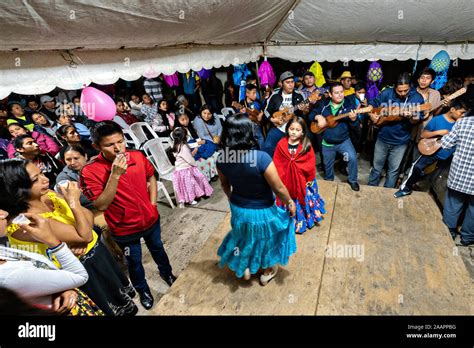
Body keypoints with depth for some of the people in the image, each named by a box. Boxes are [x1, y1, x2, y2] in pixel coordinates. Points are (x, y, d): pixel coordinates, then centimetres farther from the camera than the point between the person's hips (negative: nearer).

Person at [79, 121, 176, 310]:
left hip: (150, 219, 3)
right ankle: (142, 289, 49)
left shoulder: (137, 156, -13)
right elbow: (101, 205, -27)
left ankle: (167, 273, 57)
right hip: (125, 229, -3)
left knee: (157, 249, 27)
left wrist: (152, 204, -2)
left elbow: (151, 178, 5)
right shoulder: (90, 171, -23)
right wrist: (115, 175, -36)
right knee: (134, 262, 20)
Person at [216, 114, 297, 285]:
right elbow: (279, 189, -22)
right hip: (262, 211, -4)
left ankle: (245, 268, 53)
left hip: (238, 208, 4)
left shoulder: (222, 158, -17)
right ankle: (267, 272, 50)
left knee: (245, 236, 32)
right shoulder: (261, 158, -33)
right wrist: (290, 203, -2)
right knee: (265, 238, 26)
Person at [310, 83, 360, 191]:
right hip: (327, 142, 2)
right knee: (328, 166, 15)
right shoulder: (324, 105, -1)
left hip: (343, 140, -2)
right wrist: (318, 116, -18)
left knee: (353, 158, -21)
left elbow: (355, 126, -10)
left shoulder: (349, 105, -7)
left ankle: (352, 180, 5)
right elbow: (311, 114, 3)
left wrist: (353, 119, -33)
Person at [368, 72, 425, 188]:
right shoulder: (386, 93, -10)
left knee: (394, 169, 13)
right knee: (377, 166, 14)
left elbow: (416, 121, -7)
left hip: (401, 141, 0)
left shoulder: (417, 98, -10)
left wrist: (410, 117, -29)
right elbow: (371, 105, 1)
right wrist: (372, 115, -18)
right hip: (383, 138, 0)